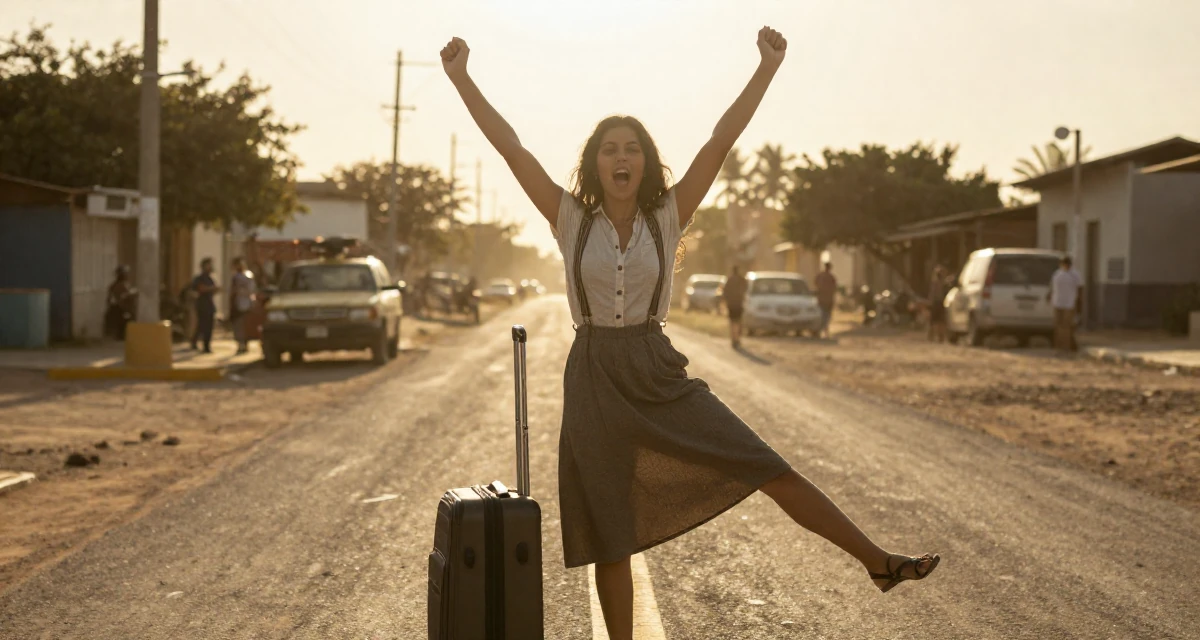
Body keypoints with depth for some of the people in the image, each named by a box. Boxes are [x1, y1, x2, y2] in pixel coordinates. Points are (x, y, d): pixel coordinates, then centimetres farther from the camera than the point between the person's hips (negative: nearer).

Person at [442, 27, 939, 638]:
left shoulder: (667, 218, 2)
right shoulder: (570, 219, 1)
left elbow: (720, 141, -5)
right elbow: (510, 147, -5)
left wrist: (768, 66, -10)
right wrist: (461, 80, -9)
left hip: (659, 373, 0)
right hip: (594, 378, 0)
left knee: (768, 469, -4)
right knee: (607, 535, 5)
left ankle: (878, 561, 4)